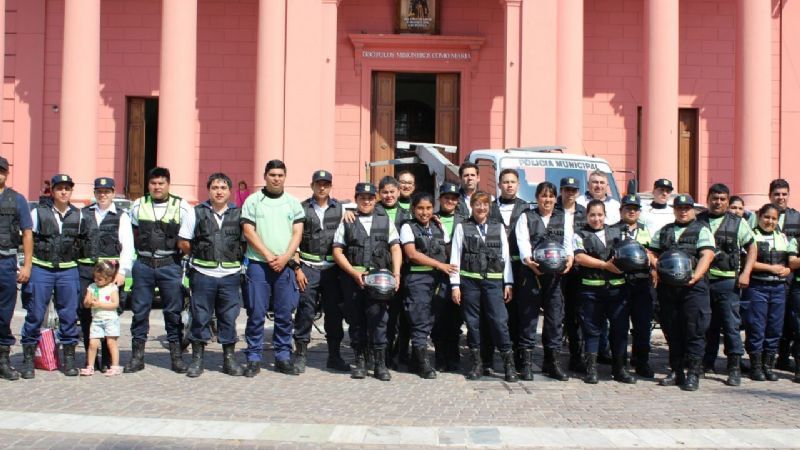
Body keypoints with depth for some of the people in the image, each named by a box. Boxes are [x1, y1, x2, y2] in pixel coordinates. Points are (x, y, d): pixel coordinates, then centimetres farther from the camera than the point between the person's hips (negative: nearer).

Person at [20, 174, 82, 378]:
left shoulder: (78, 215, 8)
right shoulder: (38, 213, 2)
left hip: (68, 271, 2)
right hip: (40, 269, -2)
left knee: (69, 315, 2)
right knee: (35, 315, 0)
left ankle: (69, 359, 12)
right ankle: (28, 359, 10)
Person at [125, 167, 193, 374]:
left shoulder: (181, 206, 1)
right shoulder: (138, 205, 8)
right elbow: (133, 233, 18)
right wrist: (141, 250, 7)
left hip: (170, 264, -2)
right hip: (143, 264, 2)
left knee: (173, 311, 3)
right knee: (139, 310, 5)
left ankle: (176, 356, 12)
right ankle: (137, 356, 14)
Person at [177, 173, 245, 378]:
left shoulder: (238, 214, 8)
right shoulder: (196, 213, 6)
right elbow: (183, 242, 8)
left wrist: (236, 257, 3)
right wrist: (200, 256, 4)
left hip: (230, 274, 1)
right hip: (203, 274, -1)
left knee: (229, 317, 5)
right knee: (200, 316, 3)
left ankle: (229, 359, 15)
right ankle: (197, 359, 14)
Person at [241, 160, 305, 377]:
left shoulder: (293, 203, 12)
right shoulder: (253, 201, 6)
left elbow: (297, 233, 6)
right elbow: (249, 231, -2)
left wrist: (285, 257, -9)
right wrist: (269, 256, -10)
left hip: (286, 265, 2)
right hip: (258, 264, -2)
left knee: (285, 314, 4)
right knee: (256, 313, -2)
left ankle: (283, 357, 13)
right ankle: (254, 358, 5)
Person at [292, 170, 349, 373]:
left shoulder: (340, 209, 9)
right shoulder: (302, 209, 4)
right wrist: (297, 268, -5)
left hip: (332, 267, 2)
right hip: (308, 267, -2)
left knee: (334, 312, 6)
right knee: (305, 311, -1)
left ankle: (334, 355, 17)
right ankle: (301, 354, 11)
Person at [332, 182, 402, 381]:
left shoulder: (385, 220, 15)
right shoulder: (347, 222, 12)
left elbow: (395, 248, 9)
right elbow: (337, 251, 4)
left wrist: (396, 273, -5)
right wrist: (354, 272, -8)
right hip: (352, 276, 1)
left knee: (378, 318, -8)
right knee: (356, 320, 4)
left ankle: (380, 363, 0)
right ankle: (360, 361, 15)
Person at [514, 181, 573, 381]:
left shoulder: (563, 218, 17)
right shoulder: (526, 217, 10)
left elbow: (568, 240, 6)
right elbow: (522, 241, -4)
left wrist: (569, 257, -15)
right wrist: (529, 260, -22)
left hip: (555, 274, 2)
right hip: (531, 273, -2)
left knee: (555, 316, 4)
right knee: (528, 316, -1)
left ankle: (553, 362, 13)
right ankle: (527, 363, 4)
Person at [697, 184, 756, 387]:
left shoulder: (737, 223, 8)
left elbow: (752, 248, 11)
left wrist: (745, 273, -1)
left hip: (727, 281, -2)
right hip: (701, 280, 2)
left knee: (731, 325, -4)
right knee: (706, 325, 10)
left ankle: (734, 368, 1)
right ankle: (706, 363, 21)